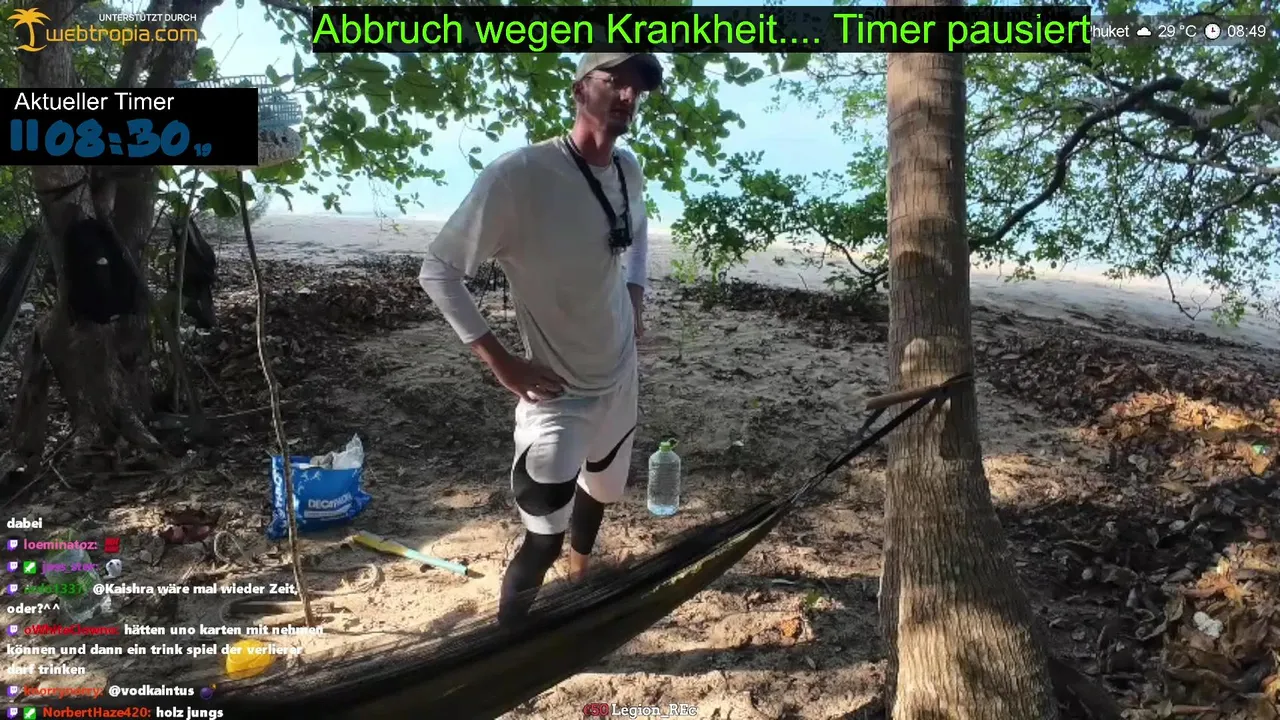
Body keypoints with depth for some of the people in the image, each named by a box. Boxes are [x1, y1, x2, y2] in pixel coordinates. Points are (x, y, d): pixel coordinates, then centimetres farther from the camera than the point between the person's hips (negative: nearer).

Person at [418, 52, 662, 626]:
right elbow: (438, 271, -21)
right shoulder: (520, 175, -27)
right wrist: (502, 363, -22)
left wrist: (636, 299, 5)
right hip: (557, 392, -7)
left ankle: (579, 570, 58)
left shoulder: (629, 170, -4)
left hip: (619, 376, 7)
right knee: (543, 537, -6)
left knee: (603, 487, 27)